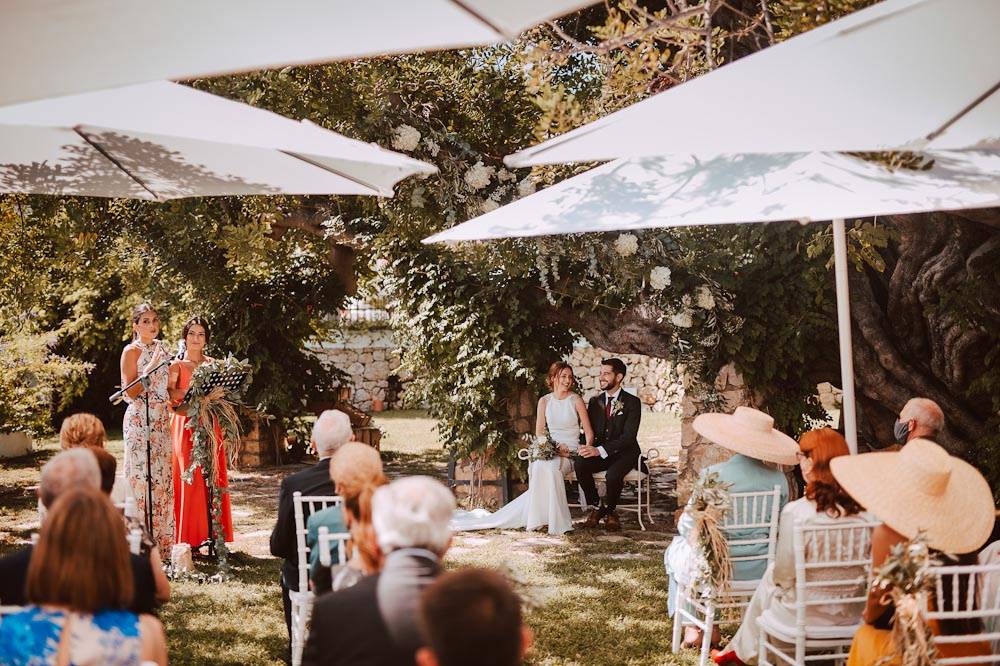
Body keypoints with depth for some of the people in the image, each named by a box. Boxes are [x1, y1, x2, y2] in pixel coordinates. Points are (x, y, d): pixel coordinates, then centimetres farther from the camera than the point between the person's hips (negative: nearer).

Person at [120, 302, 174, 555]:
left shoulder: (160, 349, 15)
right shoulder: (132, 351, -6)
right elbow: (130, 392, -13)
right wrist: (150, 368, -19)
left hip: (162, 420, 7)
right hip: (139, 419, -7)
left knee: (162, 477, 6)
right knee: (141, 476, -7)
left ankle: (162, 541, 11)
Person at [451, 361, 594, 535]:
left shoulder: (576, 400, 3)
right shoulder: (544, 401, 10)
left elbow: (589, 432, 1)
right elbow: (539, 433, 6)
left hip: (571, 452, -2)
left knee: (549, 467, -35)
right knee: (539, 466, -34)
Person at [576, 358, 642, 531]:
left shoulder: (632, 402, -6)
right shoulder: (595, 401, 10)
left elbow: (629, 437, -16)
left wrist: (600, 450, -29)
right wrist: (587, 447, -18)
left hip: (624, 453, -4)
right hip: (600, 453, 4)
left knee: (613, 475, -35)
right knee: (579, 464, -27)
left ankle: (610, 510, -3)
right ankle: (595, 507, -7)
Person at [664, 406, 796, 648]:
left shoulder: (713, 475, -18)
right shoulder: (777, 478, -8)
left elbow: (688, 525, -10)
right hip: (761, 568, 3)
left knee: (677, 548, 31)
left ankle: (692, 626, 33)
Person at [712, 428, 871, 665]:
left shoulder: (795, 512, -24)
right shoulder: (864, 510, -12)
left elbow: (784, 573, -14)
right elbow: (868, 567, 0)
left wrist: (775, 574, 10)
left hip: (807, 615, -4)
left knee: (769, 579, 28)